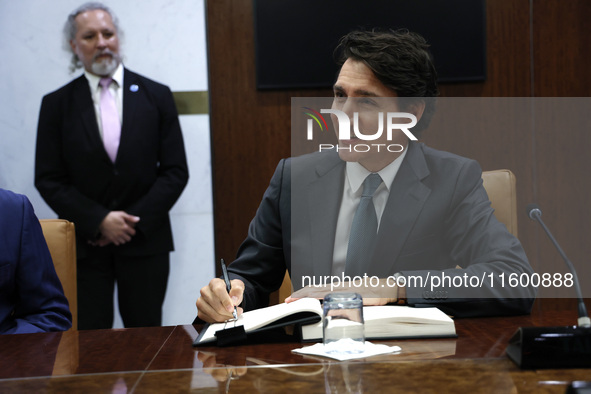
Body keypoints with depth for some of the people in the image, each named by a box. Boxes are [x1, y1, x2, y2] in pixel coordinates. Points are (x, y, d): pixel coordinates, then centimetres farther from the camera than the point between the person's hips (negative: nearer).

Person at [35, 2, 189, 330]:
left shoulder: (156, 96, 4)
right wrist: (99, 221, -11)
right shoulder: (56, 104, 4)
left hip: (144, 241, 1)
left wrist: (135, 221, -9)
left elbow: (176, 171, 2)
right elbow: (48, 180, 0)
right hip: (83, 246, 0)